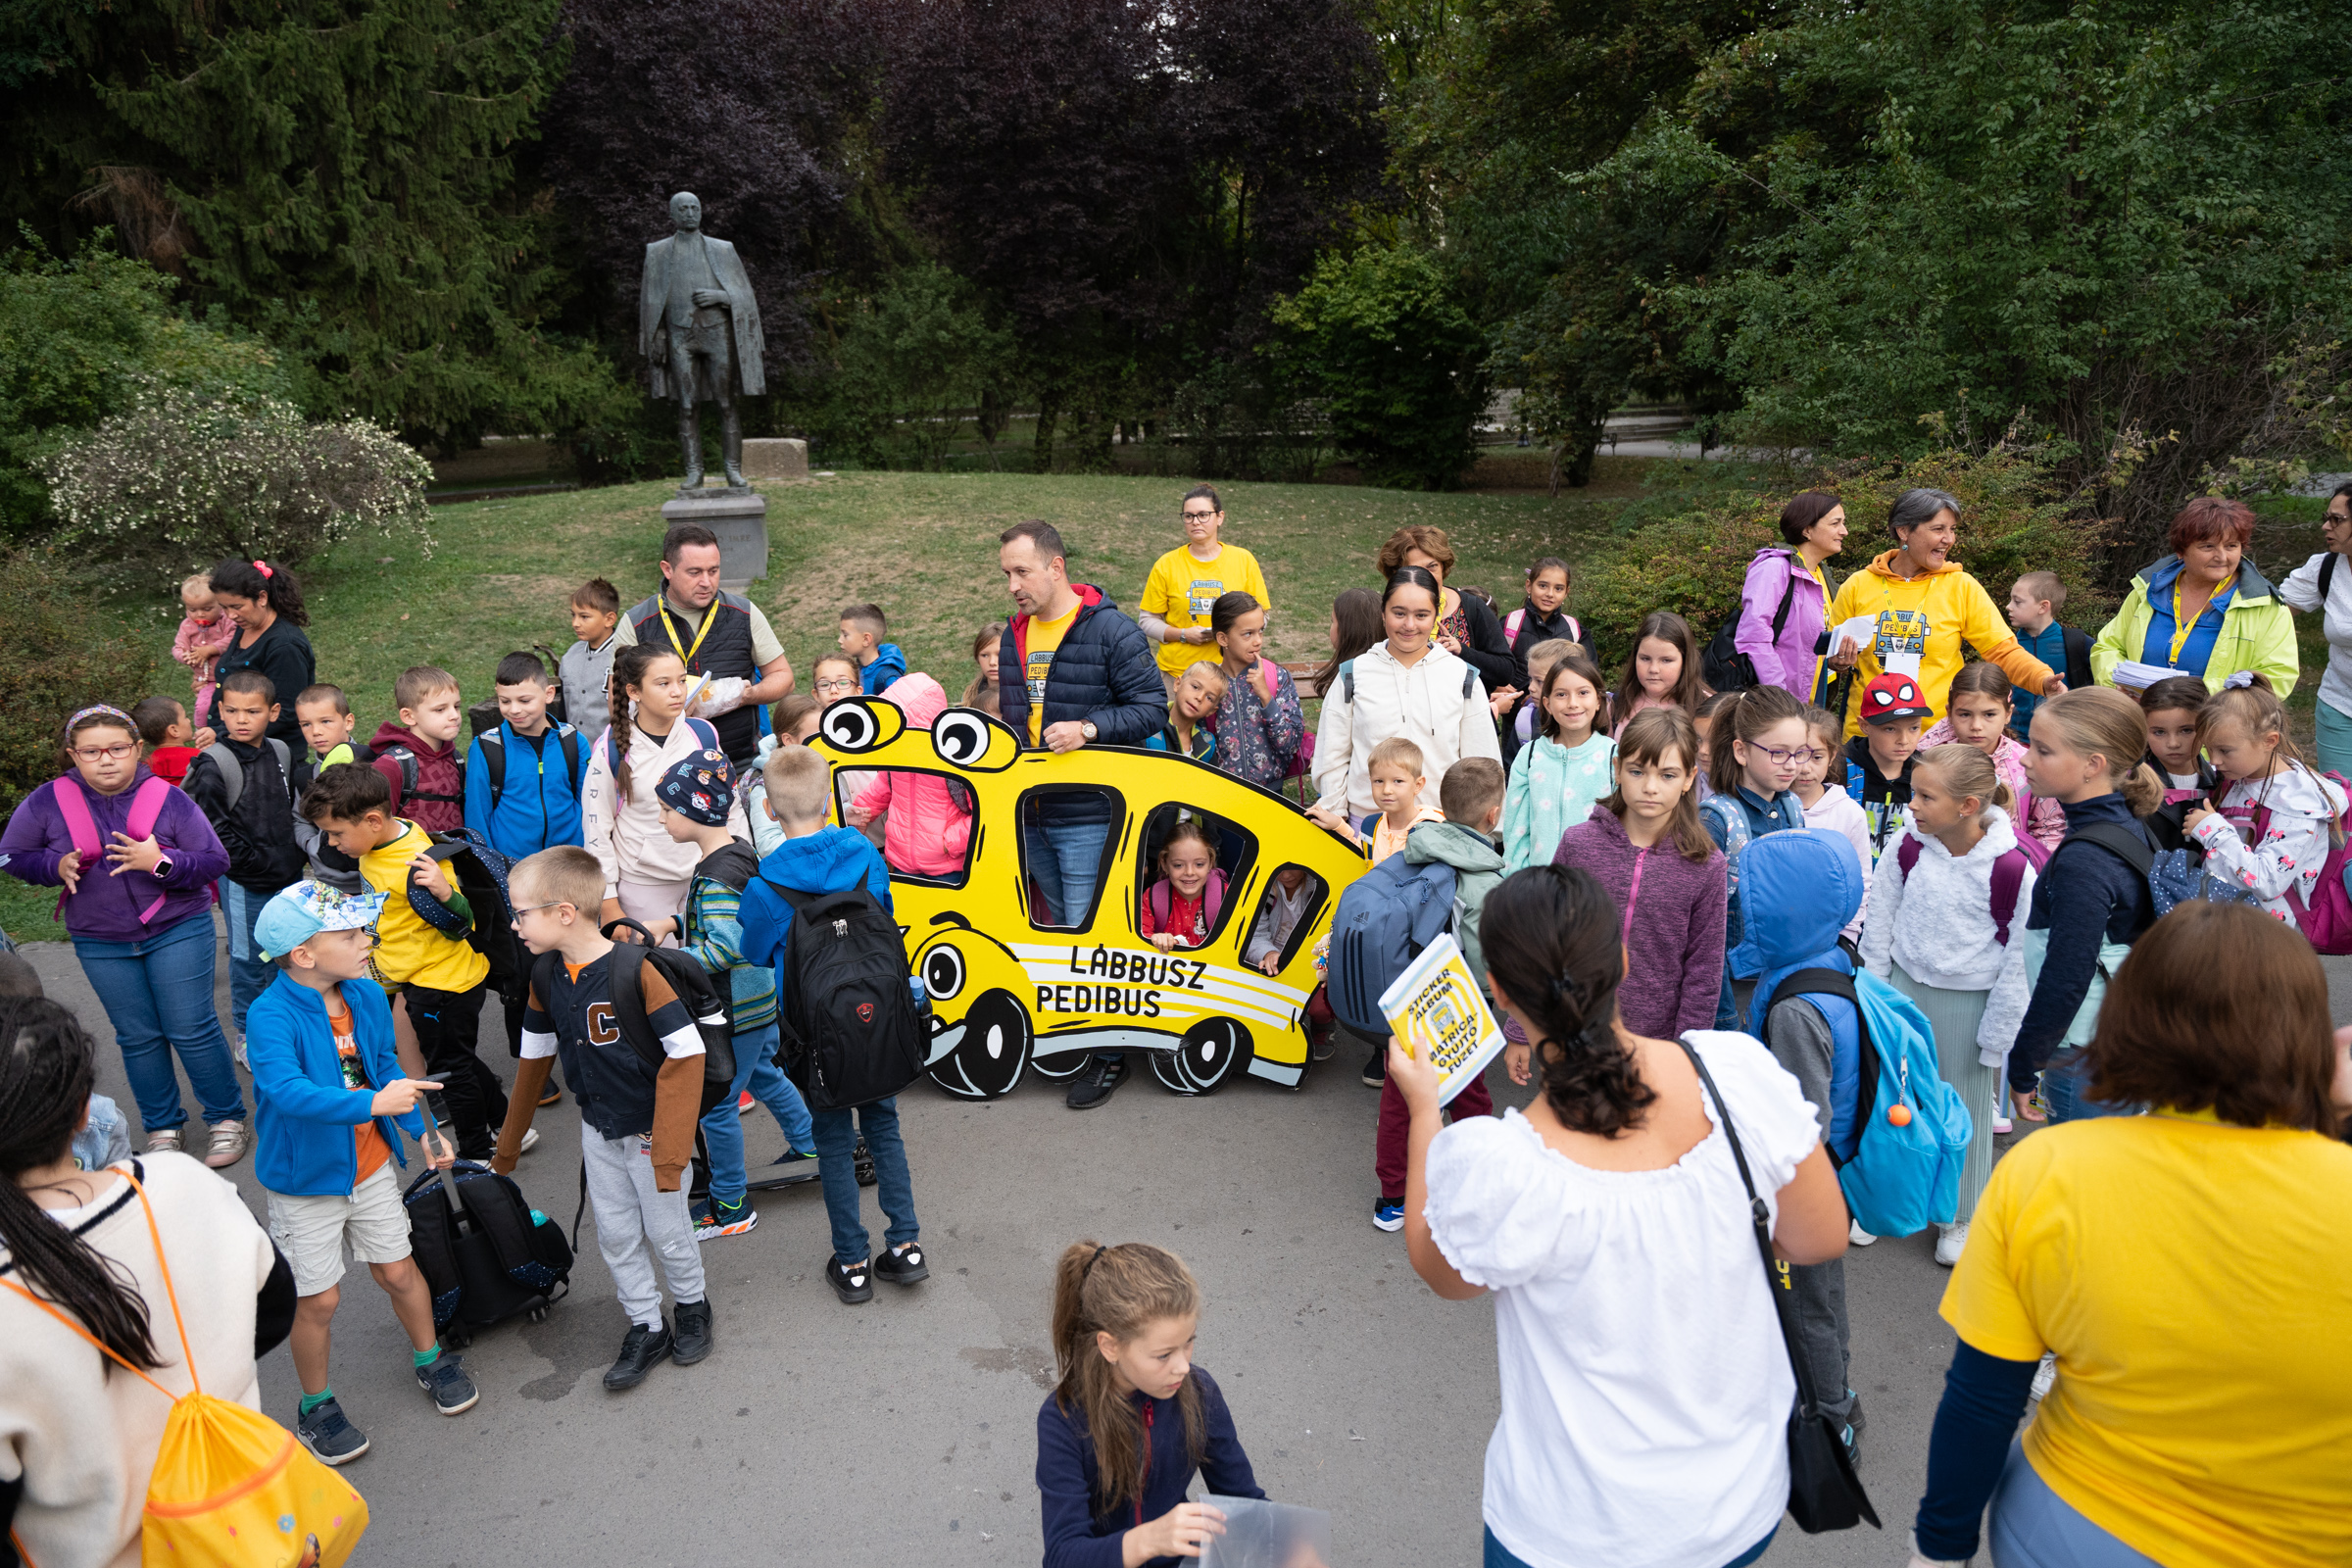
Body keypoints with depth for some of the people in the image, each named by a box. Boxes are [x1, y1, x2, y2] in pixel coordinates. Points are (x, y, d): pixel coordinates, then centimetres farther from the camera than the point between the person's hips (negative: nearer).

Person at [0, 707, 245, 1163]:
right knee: (138, 1037, 12)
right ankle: (162, 1127, 26)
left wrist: (161, 863, -26)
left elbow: (215, 862, -9)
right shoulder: (47, 803, -6)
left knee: (192, 1030, 0)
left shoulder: (168, 799, -11)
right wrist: (56, 867, -14)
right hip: (101, 943, 3)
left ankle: (227, 1119, 15)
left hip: (177, 931, -2)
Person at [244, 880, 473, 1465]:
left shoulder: (367, 996, -7)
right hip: (304, 1178, -5)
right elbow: (285, 1091, -42)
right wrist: (373, 1103, -52)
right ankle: (316, 1406, 33)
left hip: (370, 1166, 5)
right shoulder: (272, 1015, -27)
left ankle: (431, 1360, 40)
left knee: (398, 1270, 16)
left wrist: (422, 1130, 4)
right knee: (318, 1300, 9)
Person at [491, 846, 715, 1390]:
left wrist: (669, 1149, -25)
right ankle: (647, 1328, 32)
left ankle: (692, 1306, 36)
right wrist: (508, 1145, 17)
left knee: (666, 1232, 9)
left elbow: (687, 1052, -25)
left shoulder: (634, 969, -26)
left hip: (649, 1129, -6)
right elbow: (534, 1059, 9)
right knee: (615, 1234, 14)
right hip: (598, 1131, 6)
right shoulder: (545, 978, -4)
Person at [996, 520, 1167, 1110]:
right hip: (1032, 815, 7)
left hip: (1089, 816, -7)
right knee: (1055, 928, 17)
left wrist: (1089, 728, -23)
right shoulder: (1014, 636, 12)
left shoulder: (1111, 631, -10)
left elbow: (1152, 706, -11)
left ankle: (1109, 1051, 10)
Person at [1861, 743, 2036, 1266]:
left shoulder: (2011, 869, -19)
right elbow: (1879, 920, 3)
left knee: (1965, 1112, 13)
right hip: (1904, 988, 3)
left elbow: (2019, 959, -11)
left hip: (1969, 1002, -3)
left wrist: (1998, 1036, -7)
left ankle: (1959, 1219, 34)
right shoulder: (1908, 847, -9)